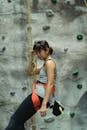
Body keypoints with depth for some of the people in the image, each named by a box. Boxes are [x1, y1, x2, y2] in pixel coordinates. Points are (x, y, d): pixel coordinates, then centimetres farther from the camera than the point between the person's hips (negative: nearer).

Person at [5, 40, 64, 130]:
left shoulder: (49, 63, -10)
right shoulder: (45, 63, 22)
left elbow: (50, 84, -21)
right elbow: (30, 72, 30)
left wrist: (44, 105, -30)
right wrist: (32, 58, 16)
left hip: (41, 95, -10)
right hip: (40, 95, 10)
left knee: (16, 119, -12)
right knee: (18, 122, 13)